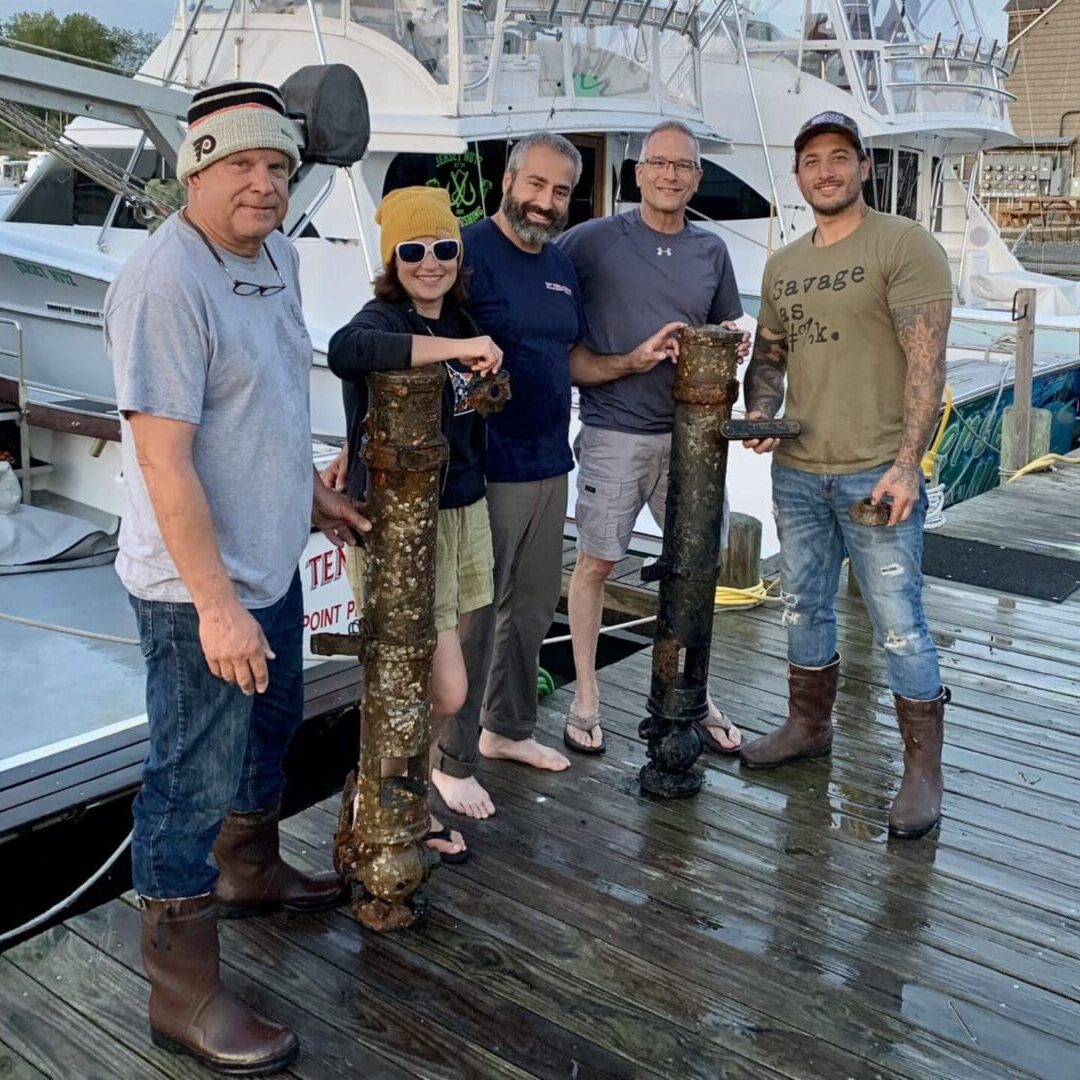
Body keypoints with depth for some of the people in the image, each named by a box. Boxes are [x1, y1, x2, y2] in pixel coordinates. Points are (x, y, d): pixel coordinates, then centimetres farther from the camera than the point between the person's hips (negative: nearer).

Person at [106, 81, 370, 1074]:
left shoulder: (276, 257, 6)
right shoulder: (166, 284, -23)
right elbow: (163, 458, -26)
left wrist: (314, 496, 22)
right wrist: (216, 603, -27)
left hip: (271, 562, 10)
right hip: (200, 589, -9)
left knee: (270, 729, 27)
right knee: (195, 780, 3)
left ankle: (248, 872, 52)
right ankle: (185, 997, 20)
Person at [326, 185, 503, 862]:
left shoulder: (460, 322, 9)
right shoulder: (382, 319, -15)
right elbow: (347, 351, -42)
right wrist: (460, 348, -38)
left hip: (463, 513, 8)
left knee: (438, 687, 16)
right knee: (445, 692, -7)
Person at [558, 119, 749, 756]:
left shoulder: (711, 251, 11)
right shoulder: (592, 242, -4)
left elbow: (731, 333, 19)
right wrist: (632, 361, -16)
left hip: (691, 431, 5)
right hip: (615, 434, -4)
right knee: (596, 562, 4)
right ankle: (586, 696, 21)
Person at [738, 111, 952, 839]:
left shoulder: (904, 245, -7)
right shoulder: (782, 265, 13)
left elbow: (926, 362, -13)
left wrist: (906, 465, -20)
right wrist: (760, 414, 0)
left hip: (876, 475, -6)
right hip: (796, 472, 7)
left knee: (899, 625, -3)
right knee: (805, 609, 18)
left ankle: (924, 770, 10)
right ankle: (809, 726, 36)